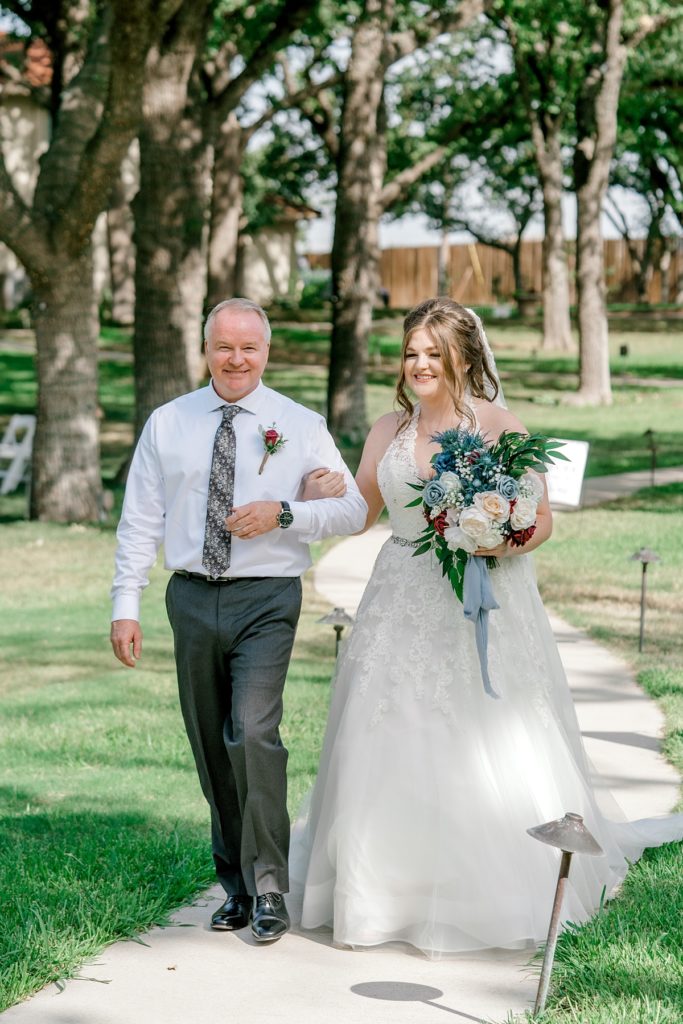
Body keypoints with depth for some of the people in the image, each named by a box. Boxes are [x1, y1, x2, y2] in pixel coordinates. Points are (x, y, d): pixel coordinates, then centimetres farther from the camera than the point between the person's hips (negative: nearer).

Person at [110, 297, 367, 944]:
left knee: (253, 733, -17)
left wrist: (284, 514, -16)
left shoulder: (301, 426, 2)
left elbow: (354, 510, 1)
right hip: (192, 598, 3)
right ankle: (236, 885, 22)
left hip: (266, 600, -3)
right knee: (210, 749, 9)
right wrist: (126, 606, -1)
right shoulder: (167, 424, 7)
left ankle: (268, 890, -7)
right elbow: (140, 522, 7)